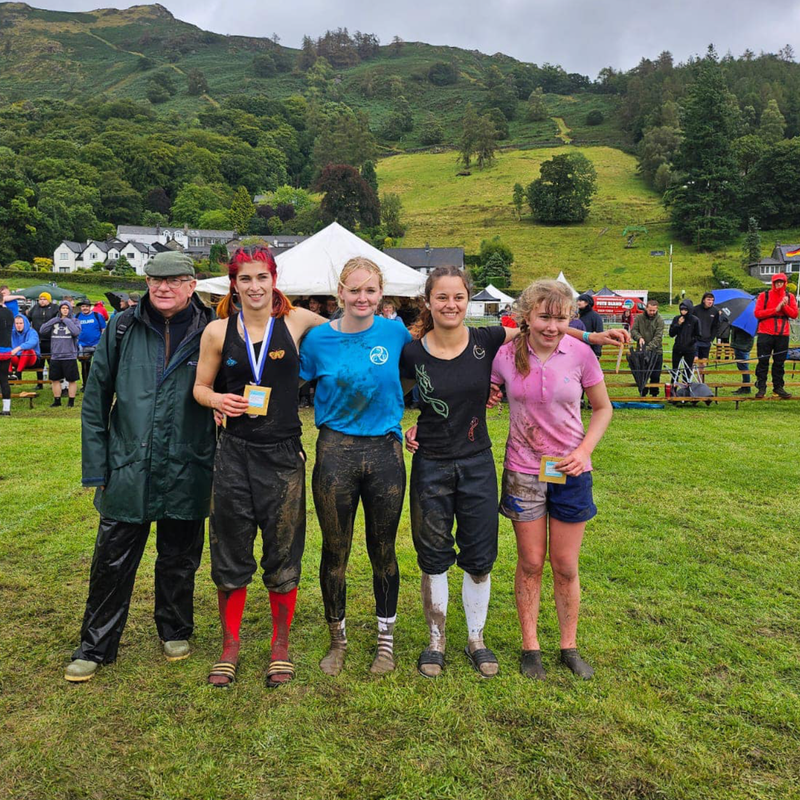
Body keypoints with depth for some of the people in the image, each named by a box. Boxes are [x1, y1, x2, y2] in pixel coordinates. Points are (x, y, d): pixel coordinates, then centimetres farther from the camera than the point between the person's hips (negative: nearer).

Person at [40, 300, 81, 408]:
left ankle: (71, 401, 14)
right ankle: (57, 401, 23)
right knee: (55, 379, 10)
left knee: (72, 380, 3)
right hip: (55, 356, 3)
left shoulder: (74, 321, 0)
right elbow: (42, 330, -4)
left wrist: (66, 321, -11)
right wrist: (55, 320, -8)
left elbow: (76, 332, -20)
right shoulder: (54, 321, 8)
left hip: (70, 356, -3)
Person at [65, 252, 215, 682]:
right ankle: (95, 646, 28)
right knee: (112, 562, 10)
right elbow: (95, 401, 5)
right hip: (128, 470, 1)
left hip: (187, 473, -1)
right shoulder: (122, 329, 1)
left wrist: (220, 466, -1)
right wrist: (96, 466, 2)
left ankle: (175, 632, 37)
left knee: (179, 561, 15)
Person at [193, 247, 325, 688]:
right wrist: (218, 399, -11)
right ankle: (230, 643, 30)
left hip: (283, 454, -1)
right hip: (235, 453, 1)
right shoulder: (218, 331, 2)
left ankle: (281, 644, 29)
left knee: (283, 555, 9)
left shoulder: (296, 321, 0)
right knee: (230, 554, 11)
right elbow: (200, 387, 8)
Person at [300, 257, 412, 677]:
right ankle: (337, 640, 29)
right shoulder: (319, 338, -2)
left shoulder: (395, 334, -1)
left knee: (383, 551, 11)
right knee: (335, 551, 8)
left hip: (385, 452, 1)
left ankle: (386, 640, 29)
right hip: (335, 451, 0)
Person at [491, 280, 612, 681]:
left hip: (570, 471, 0)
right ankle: (530, 647, 27)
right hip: (523, 471, 0)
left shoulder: (580, 354, -9)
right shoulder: (506, 355, -8)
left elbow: (603, 408, 3)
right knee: (530, 562, 10)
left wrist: (584, 451, -11)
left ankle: (569, 646, 29)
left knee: (566, 566, 9)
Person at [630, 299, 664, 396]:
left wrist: (649, 348, -26)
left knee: (655, 375, 4)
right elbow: (633, 330, 0)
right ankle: (643, 394, 16)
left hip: (656, 352, -1)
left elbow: (658, 337, -13)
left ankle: (654, 394, 16)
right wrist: (639, 337, -22)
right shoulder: (639, 318, 3)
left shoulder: (659, 320, -6)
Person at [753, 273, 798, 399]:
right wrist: (775, 309, -14)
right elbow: (757, 313, -9)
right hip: (765, 334, -2)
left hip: (783, 334, 3)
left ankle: (778, 387, 13)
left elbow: (794, 314, 1)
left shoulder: (790, 297, 10)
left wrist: (785, 306, -14)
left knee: (779, 362, 6)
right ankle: (761, 387, 3)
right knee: (763, 361, -2)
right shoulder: (764, 296, 2)